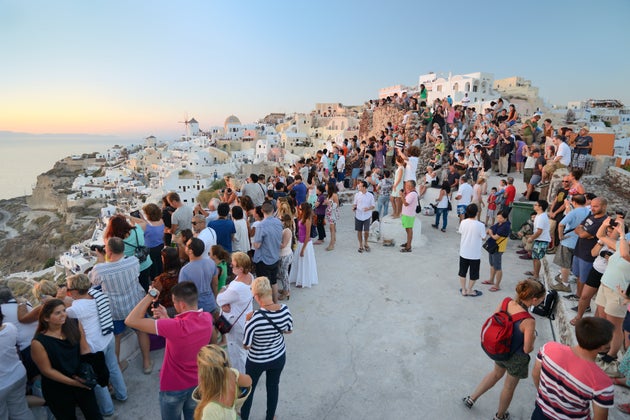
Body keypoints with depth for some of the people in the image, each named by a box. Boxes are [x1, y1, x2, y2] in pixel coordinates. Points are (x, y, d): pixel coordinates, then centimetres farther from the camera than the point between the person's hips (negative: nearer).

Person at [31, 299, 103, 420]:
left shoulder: (73, 326, -12)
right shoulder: (39, 342, -20)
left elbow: (85, 350, -4)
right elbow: (47, 370, -15)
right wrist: (73, 382, -17)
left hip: (81, 381, 3)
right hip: (58, 390, -3)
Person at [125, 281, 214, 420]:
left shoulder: (176, 327, -36)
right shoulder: (207, 318, -17)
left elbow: (131, 321, -33)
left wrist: (150, 296, -25)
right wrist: (166, 318, -9)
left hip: (174, 387, -4)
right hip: (197, 383, 4)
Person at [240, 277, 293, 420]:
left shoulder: (255, 318, -36)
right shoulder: (285, 310, -23)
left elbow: (246, 346, -22)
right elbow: (289, 330, -3)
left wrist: (248, 321, -11)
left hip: (257, 361, -3)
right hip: (279, 357, 3)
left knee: (249, 387, 25)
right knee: (273, 387, 27)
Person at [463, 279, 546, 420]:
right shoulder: (529, 321, -35)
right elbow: (527, 349, -24)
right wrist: (533, 337, -5)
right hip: (516, 358, -5)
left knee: (497, 373, 34)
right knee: (509, 387, 23)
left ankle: (471, 398, 46)